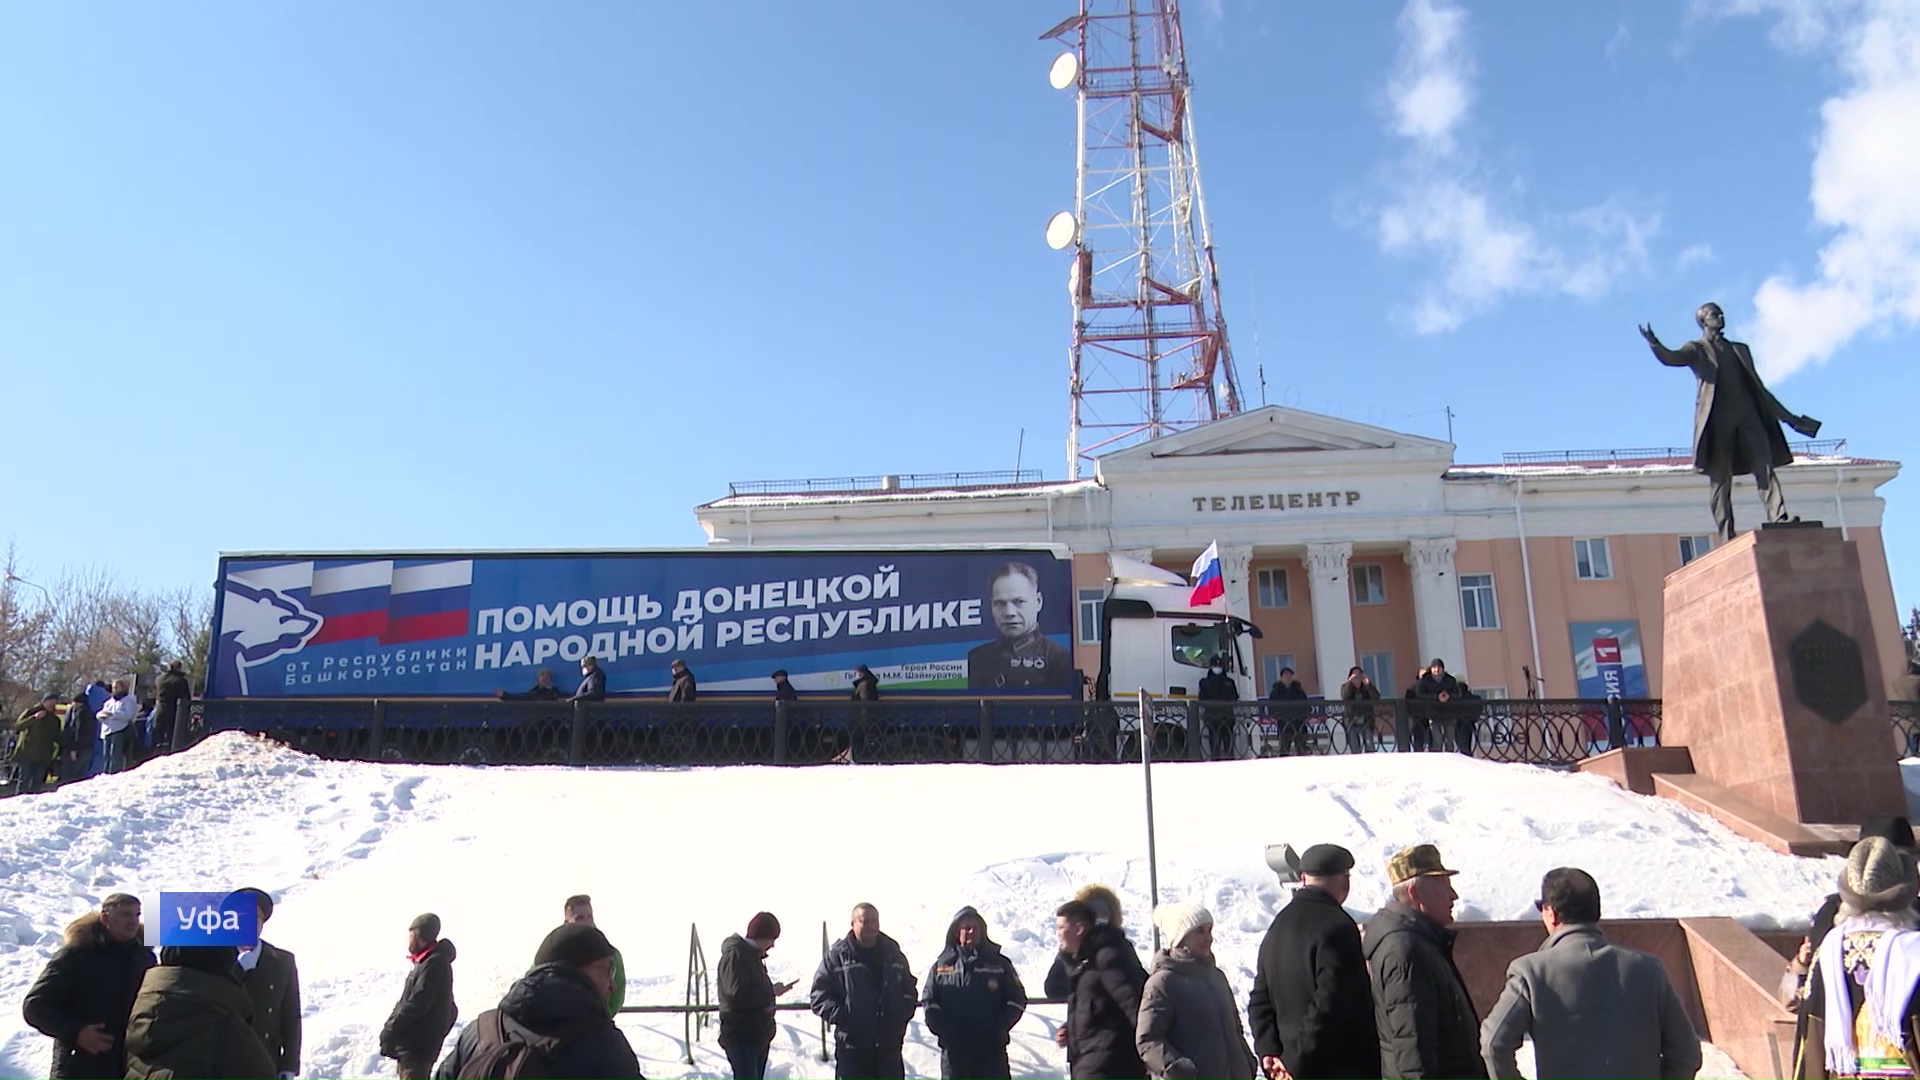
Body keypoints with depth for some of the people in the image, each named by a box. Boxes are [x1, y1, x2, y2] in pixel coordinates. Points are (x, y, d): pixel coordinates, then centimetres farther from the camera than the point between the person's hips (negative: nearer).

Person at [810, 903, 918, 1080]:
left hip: (889, 1043, 4)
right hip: (852, 1044, -4)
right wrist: (840, 1017, -18)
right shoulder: (837, 956, -6)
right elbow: (819, 993, -7)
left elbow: (909, 989, 17)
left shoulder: (893, 954, 7)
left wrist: (902, 1015, 1)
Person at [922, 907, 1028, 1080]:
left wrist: (999, 1029, -7)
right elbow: (929, 1002, 6)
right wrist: (943, 1030, -8)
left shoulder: (999, 964, 5)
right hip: (954, 1050, 1)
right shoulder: (942, 966, 7)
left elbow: (1017, 1000, 4)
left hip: (992, 1048, -1)